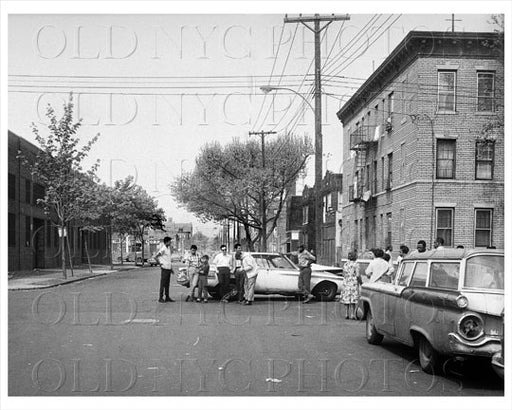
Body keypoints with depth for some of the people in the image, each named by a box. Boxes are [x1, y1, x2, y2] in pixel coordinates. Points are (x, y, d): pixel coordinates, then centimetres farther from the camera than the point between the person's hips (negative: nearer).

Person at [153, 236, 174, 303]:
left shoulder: (168, 248, 12)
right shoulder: (163, 249, -15)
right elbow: (155, 257, -19)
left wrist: (171, 267, 20)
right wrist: (159, 264, -10)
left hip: (168, 268, 8)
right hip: (164, 268, -8)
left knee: (167, 283, 11)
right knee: (163, 284, -4)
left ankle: (167, 297, 16)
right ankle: (160, 298, 1)